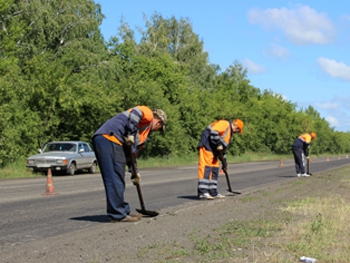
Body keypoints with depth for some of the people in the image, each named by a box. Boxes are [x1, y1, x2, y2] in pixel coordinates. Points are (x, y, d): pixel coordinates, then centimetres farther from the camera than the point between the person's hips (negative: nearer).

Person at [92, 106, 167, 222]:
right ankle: (118, 214, -5)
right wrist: (130, 134, -15)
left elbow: (132, 152, 31)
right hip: (108, 138, -10)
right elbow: (135, 113, -15)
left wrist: (134, 172, 28)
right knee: (115, 179, -8)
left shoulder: (144, 134, 31)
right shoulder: (148, 114, 6)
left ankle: (123, 211, 22)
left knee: (119, 180, 14)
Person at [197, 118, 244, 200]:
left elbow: (223, 148, 30)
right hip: (206, 147, -11)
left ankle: (212, 192, 13)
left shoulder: (229, 133, 27)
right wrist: (218, 144, -20)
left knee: (214, 170, 9)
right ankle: (202, 192, -23)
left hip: (213, 151, 11)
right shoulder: (225, 124, -5)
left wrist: (224, 163, 29)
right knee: (206, 168, -17)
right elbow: (213, 132, -21)